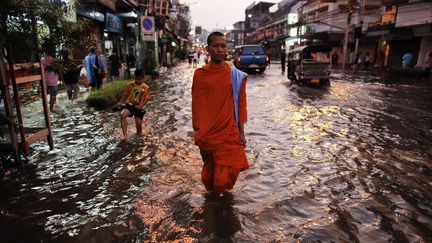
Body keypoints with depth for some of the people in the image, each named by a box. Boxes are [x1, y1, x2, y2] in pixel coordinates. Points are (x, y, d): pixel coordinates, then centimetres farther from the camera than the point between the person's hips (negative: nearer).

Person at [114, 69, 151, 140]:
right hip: (130, 104, 0)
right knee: (123, 115, -31)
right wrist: (120, 102, -7)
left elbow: (147, 98, -3)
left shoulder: (146, 87, -3)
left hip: (138, 107, 0)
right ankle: (125, 135, -28)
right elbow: (125, 95, 8)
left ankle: (139, 132, 39)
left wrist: (141, 105, -18)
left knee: (138, 124, -1)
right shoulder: (130, 84, 0)